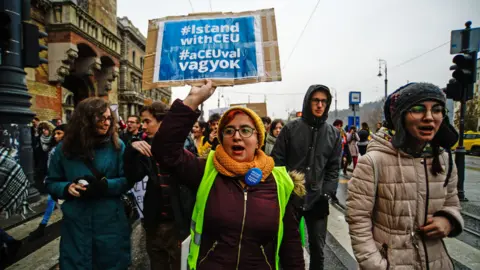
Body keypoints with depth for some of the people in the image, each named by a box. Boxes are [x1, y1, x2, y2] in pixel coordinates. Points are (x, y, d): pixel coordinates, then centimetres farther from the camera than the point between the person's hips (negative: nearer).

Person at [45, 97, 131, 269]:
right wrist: (67, 188, -14)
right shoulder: (64, 148, -1)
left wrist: (105, 185, -21)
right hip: (76, 224, 1)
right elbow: (51, 183, 6)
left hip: (110, 223, 0)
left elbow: (127, 180, -5)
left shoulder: (117, 145, -4)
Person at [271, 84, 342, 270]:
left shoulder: (333, 134, 4)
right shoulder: (290, 129, -3)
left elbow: (333, 169, 4)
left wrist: (326, 193, -6)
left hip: (318, 201, 2)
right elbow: (277, 162, -4)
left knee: (318, 248, 13)